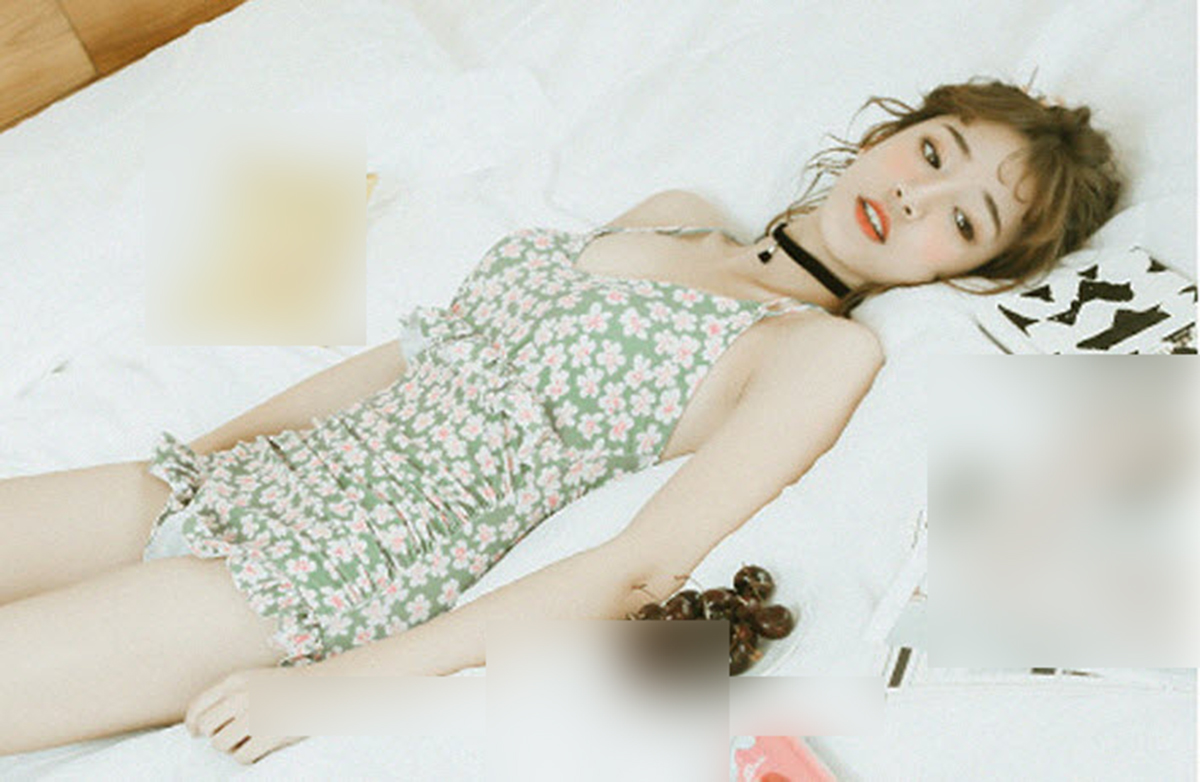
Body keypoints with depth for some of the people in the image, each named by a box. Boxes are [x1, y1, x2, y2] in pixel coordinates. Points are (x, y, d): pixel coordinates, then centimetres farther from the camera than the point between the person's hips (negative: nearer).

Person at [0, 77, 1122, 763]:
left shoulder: (824, 349, -6)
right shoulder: (677, 215, 13)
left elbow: (642, 567, -17)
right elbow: (424, 348, 14)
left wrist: (338, 681, -20)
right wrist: (201, 442, 12)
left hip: (327, 579, -6)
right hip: (243, 472, 7)